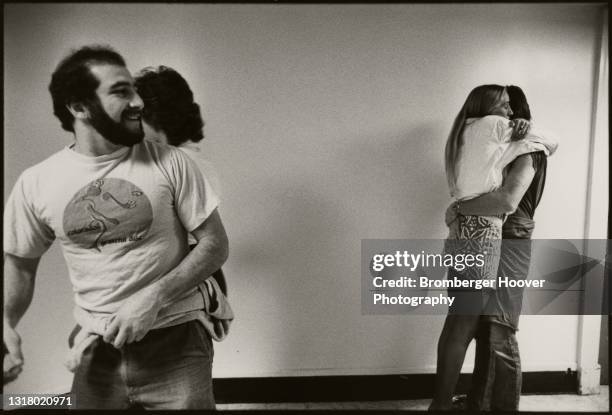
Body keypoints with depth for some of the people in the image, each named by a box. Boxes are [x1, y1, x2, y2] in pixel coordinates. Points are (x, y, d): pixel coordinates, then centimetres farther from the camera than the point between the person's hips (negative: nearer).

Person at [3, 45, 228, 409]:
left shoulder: (170, 163, -10)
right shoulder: (35, 183, -3)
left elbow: (215, 244, -8)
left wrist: (153, 297, -18)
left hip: (176, 342, -2)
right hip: (97, 353, 3)